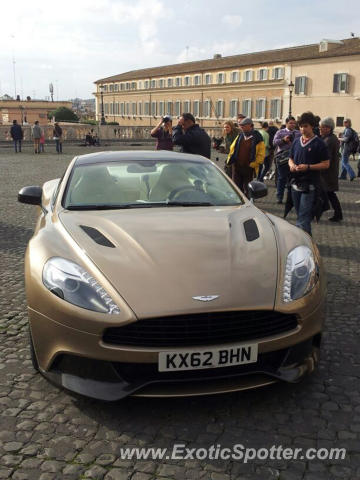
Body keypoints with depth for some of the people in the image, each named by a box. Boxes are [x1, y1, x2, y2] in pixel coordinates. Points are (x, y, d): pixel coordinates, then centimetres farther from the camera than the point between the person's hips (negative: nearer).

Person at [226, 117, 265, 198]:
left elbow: (261, 154, -7)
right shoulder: (240, 136, 8)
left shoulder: (257, 138, -6)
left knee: (247, 189, 6)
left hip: (248, 168, -4)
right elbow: (232, 148, 19)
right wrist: (230, 159, 7)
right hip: (237, 167, 4)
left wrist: (254, 164, -14)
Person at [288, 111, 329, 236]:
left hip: (310, 185, -6)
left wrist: (308, 167, -18)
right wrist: (291, 165, -3)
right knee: (300, 215, 15)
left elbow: (326, 164, -6)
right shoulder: (296, 141, 11)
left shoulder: (319, 143, -6)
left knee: (303, 217, -11)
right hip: (296, 183, 6)